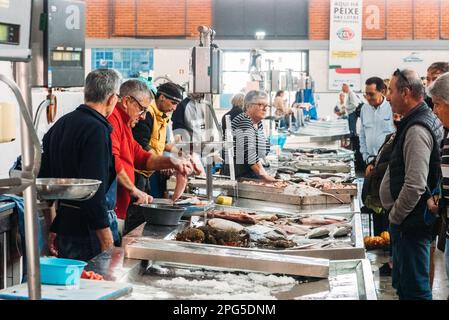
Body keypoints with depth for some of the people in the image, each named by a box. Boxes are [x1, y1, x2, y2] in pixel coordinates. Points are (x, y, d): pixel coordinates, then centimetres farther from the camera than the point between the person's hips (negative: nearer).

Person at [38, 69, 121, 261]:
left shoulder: (59, 125, 11)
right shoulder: (97, 130, -17)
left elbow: (45, 178, 14)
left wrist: (53, 230, 19)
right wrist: (107, 239, -20)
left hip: (62, 224, 9)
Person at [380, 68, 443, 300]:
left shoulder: (417, 130, -22)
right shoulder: (426, 120, 12)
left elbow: (415, 186, -29)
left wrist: (395, 216, -15)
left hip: (410, 226, -11)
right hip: (407, 222, 11)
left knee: (414, 289, -2)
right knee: (402, 285, 20)